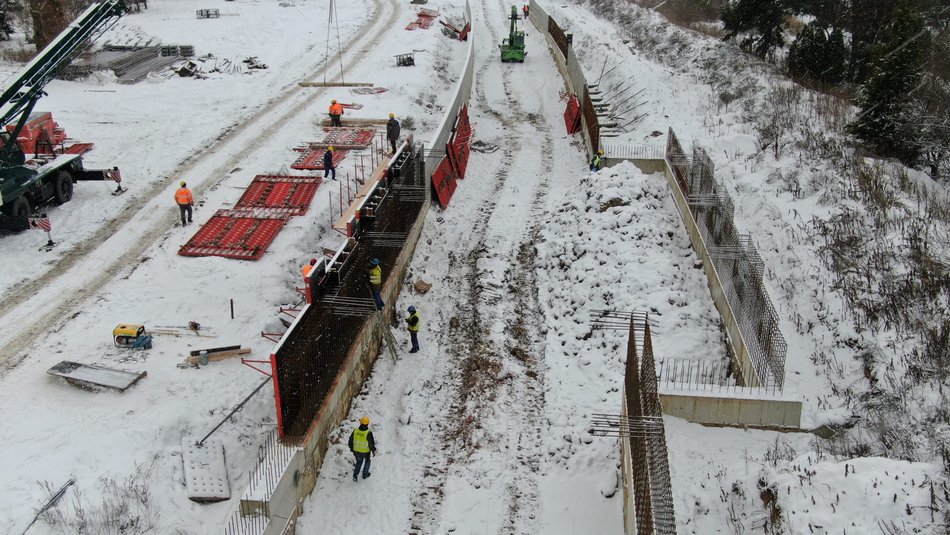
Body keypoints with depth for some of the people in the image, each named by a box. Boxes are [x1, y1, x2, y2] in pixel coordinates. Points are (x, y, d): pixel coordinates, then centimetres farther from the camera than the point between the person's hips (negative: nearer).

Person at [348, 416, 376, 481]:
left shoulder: (355, 431, -19)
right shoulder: (368, 433, -30)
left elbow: (351, 440, -5)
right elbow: (371, 444, -20)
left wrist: (351, 448, 14)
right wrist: (373, 451, -1)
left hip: (356, 451, 3)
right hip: (366, 452, -2)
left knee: (359, 461, 28)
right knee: (367, 461, 27)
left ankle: (355, 475, 23)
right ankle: (365, 475, 42)